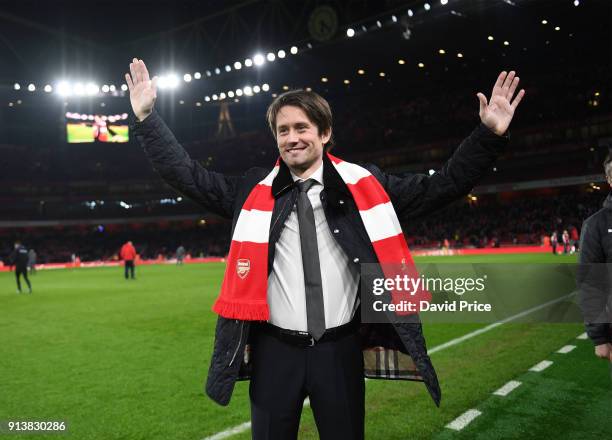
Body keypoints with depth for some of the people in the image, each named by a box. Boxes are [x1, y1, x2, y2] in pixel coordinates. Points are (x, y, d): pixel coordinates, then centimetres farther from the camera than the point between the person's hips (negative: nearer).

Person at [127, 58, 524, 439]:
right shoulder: (253, 190, 2)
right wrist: (147, 117, -3)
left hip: (340, 349, 0)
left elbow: (439, 187, -1)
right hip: (274, 350, 1)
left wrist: (490, 135, -10)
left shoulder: (364, 184, 0)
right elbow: (186, 175, 4)